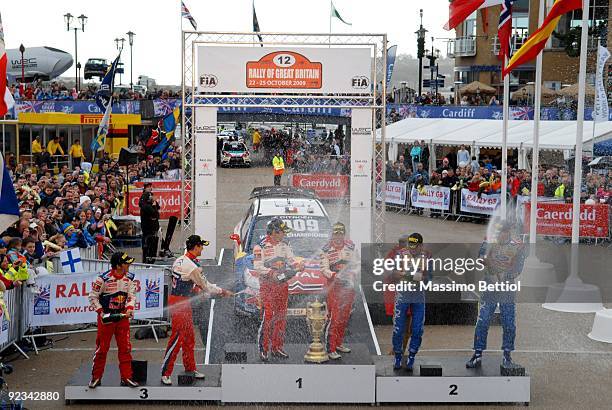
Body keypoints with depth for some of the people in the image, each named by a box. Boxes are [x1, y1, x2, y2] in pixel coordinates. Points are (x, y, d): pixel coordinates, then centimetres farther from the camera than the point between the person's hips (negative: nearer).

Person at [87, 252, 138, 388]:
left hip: (122, 317, 4)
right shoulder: (103, 279, -16)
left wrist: (129, 308, -13)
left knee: (125, 348, 5)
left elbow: (132, 295, 4)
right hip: (106, 317, -4)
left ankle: (126, 377, 14)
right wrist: (100, 311, -16)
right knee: (102, 348, 2)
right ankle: (96, 377, 15)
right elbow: (93, 296, -8)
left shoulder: (129, 278, -1)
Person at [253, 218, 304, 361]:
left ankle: (277, 347, 18)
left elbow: (291, 259, 12)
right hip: (267, 286, -6)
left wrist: (298, 264, -10)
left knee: (281, 317, 9)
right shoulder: (261, 247, -8)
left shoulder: (284, 245, 12)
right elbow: (257, 266, -13)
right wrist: (271, 272, -25)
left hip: (282, 285, 6)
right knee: (268, 317, -11)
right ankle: (263, 349, -4)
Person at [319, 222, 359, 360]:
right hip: (334, 286, -5)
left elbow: (356, 263, 12)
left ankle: (339, 343, 27)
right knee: (334, 318, -10)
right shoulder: (327, 249, -7)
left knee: (344, 317, 13)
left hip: (349, 286, 5)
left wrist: (353, 274, -5)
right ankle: (331, 349, -7)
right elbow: (324, 268, -10)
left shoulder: (351, 246, 3)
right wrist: (335, 275, -26)